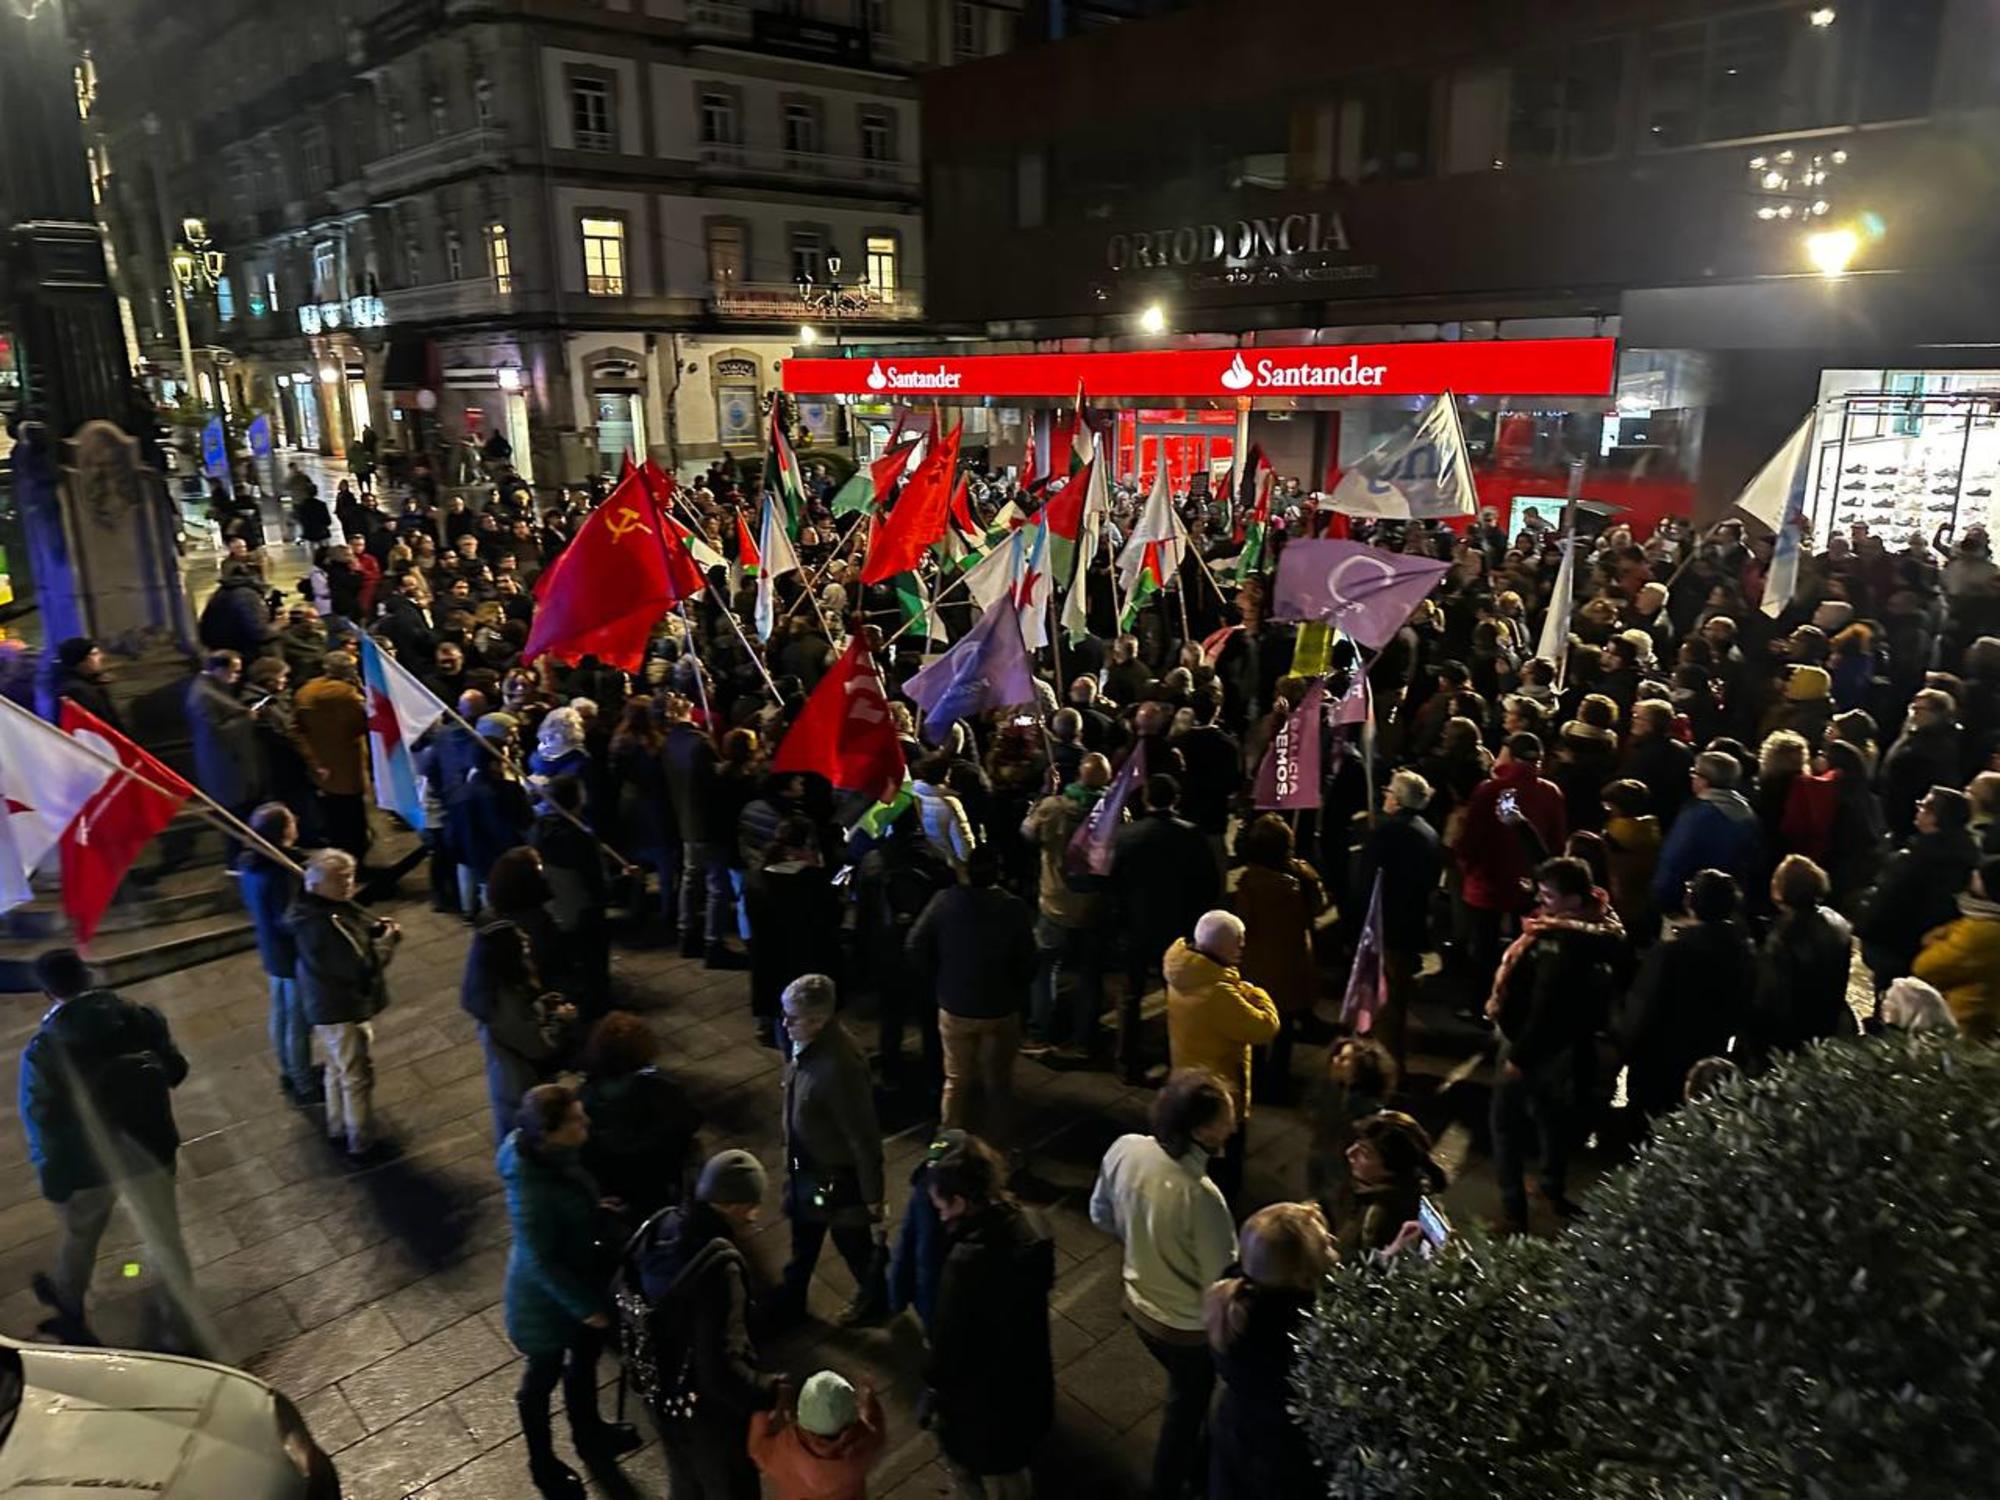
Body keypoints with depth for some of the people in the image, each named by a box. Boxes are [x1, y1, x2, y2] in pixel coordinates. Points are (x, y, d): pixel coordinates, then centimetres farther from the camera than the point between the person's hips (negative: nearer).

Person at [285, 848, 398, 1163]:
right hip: (342, 1009, -10)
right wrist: (388, 939, -17)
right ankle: (361, 1146, 16)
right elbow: (361, 966, -32)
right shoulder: (325, 923, -32)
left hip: (327, 1005, 10)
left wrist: (378, 929, -5)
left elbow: (354, 936, 15)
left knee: (337, 1070, 26)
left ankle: (338, 1128, 43)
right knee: (357, 1077, 4)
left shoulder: (317, 909, 0)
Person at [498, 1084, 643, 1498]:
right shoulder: (533, 1194, -39)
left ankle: (590, 1434, 55)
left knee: (585, 1357, 28)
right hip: (545, 1297, -7)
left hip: (577, 1276, 7)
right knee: (543, 1376, 20)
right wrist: (586, 1307, -17)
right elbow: (542, 1264, -28)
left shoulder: (552, 1154, -16)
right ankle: (543, 1465, 48)